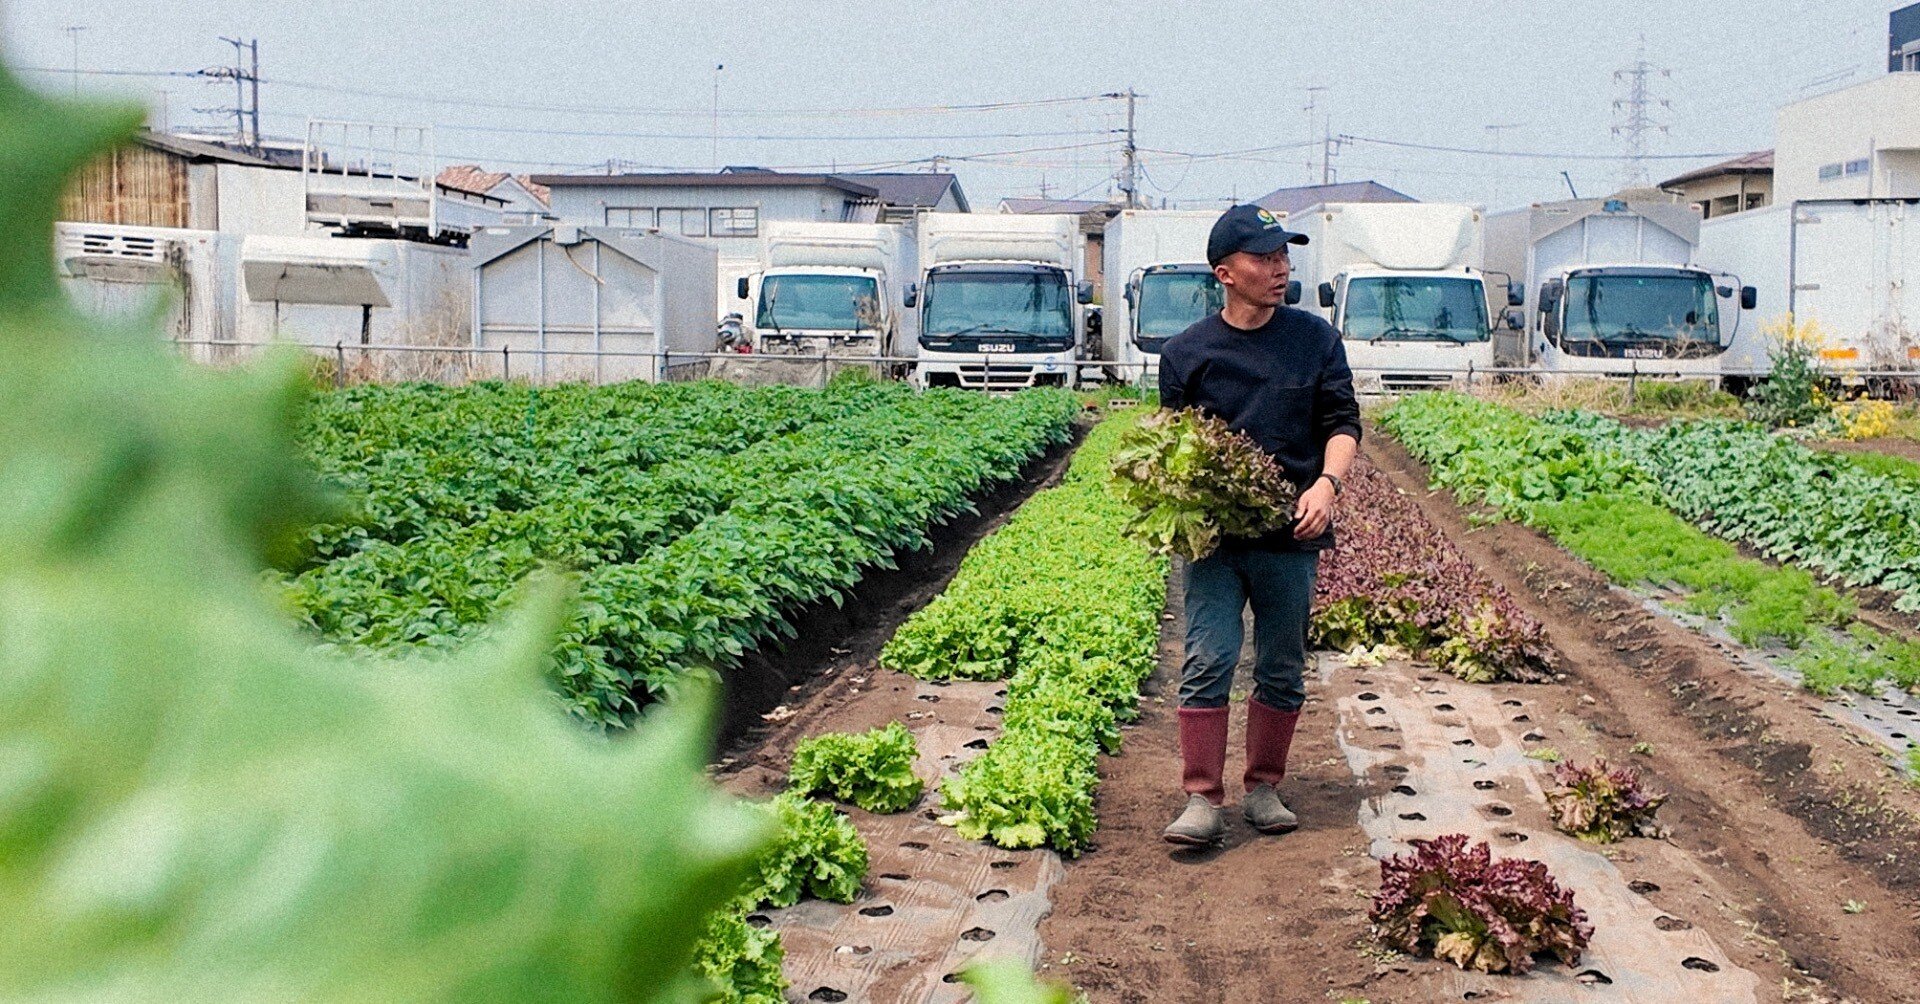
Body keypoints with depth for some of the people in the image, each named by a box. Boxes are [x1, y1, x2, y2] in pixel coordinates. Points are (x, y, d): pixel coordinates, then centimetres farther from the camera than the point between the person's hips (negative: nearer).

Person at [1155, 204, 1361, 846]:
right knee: (1207, 661, -8)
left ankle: (1264, 789, 24)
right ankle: (1202, 801, -2)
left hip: (1290, 535, 2)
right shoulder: (1186, 352, 3)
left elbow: (1342, 423, 4)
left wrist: (1327, 483, -15)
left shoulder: (1315, 339, 6)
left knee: (1283, 670, 10)